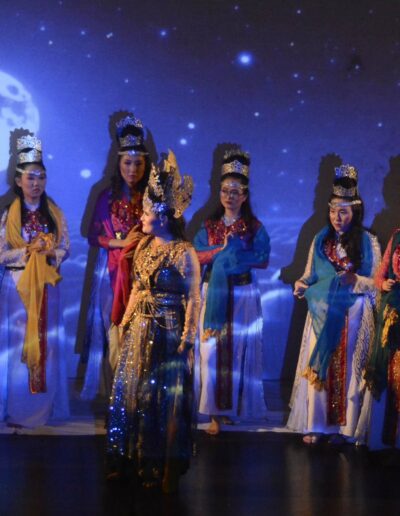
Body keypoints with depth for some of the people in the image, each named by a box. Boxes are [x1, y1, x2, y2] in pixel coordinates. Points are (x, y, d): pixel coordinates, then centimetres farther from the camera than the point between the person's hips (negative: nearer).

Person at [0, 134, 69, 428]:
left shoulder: (55, 213, 9)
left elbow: (64, 249, 8)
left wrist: (50, 253, -12)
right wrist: (29, 250, -15)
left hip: (46, 288, 3)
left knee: (46, 342, 3)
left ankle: (45, 406, 11)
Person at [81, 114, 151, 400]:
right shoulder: (107, 197, 6)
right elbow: (93, 236, 5)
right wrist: (121, 242, -9)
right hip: (112, 272, 1)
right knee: (115, 331, -1)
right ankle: (116, 393, 6)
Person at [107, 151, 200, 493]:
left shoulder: (184, 253, -14)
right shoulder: (145, 246, 7)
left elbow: (194, 300, -15)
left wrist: (187, 342, -18)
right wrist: (125, 323, 14)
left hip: (168, 332, -7)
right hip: (140, 329, 7)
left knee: (164, 398, 4)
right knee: (130, 392, 12)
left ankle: (162, 469, 17)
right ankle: (129, 457, 27)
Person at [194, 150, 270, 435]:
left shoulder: (255, 227, 3)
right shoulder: (209, 226, 9)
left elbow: (263, 260, -5)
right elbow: (197, 256, -1)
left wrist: (234, 251, -12)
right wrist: (223, 249, -14)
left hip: (243, 296, -1)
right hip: (214, 295, 1)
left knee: (239, 350, 1)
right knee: (213, 351, -5)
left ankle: (236, 406, 11)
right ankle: (216, 411, -2)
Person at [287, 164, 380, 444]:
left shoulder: (368, 241, -3)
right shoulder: (321, 240, 7)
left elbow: (377, 283, -3)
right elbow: (310, 274, 10)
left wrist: (356, 280, -20)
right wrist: (302, 285, -11)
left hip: (353, 316, -3)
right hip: (323, 314, 3)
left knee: (347, 369, 0)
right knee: (317, 367, 1)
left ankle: (343, 426, 10)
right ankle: (315, 424, 10)